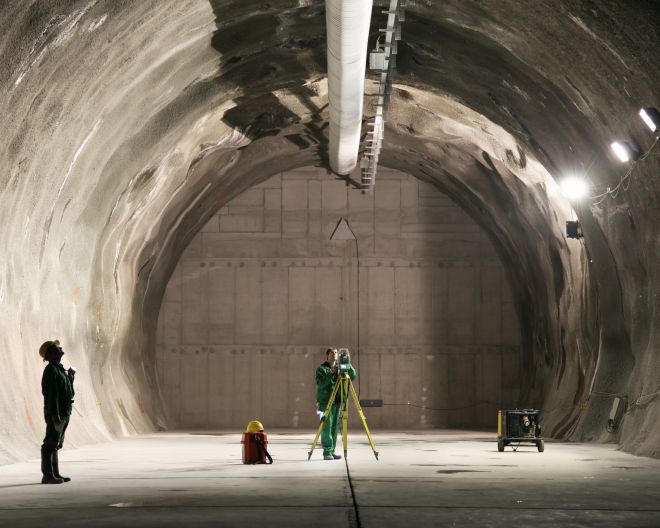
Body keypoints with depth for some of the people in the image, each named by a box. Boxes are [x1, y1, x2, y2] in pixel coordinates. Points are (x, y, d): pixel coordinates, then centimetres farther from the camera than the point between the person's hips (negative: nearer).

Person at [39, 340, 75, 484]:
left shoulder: (59, 369, 18)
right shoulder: (51, 370, -13)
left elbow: (67, 392, 23)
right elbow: (52, 394, -21)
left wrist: (71, 378, 10)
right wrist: (55, 414, -26)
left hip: (64, 413, 10)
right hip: (55, 413, -10)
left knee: (55, 445, 13)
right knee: (50, 445, -8)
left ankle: (55, 474, 18)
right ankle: (47, 476, -9)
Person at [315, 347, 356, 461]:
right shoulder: (321, 369, 0)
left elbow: (353, 376, 6)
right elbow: (320, 383, -14)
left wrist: (348, 366, -11)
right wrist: (331, 373, -23)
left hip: (337, 401, 5)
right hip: (325, 401, -5)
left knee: (334, 427, 4)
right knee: (327, 427, -9)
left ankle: (332, 451, 8)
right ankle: (327, 452, -10)